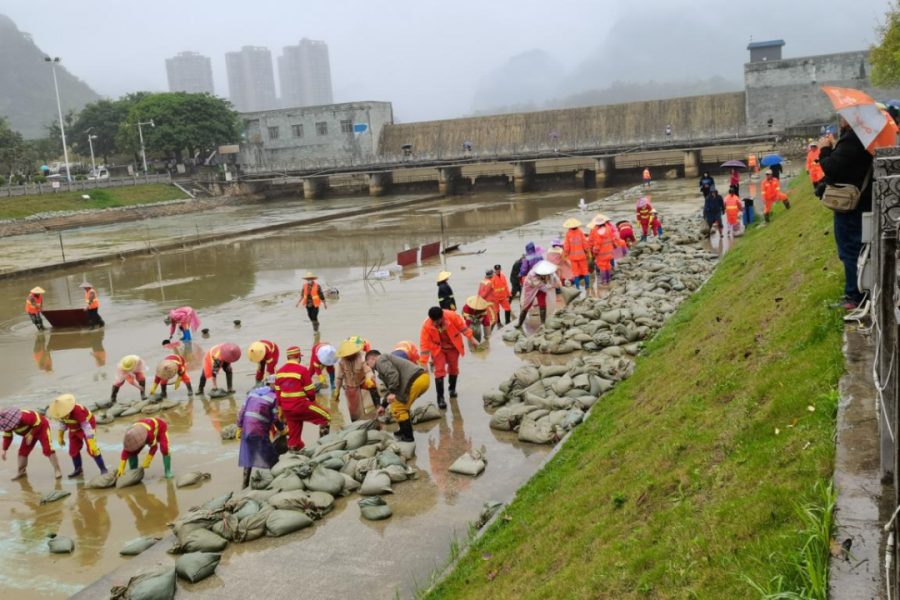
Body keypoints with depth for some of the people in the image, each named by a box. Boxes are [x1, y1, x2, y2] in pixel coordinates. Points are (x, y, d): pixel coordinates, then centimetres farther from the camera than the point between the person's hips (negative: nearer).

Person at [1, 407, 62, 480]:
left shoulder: (25, 416, -40)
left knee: (47, 449, -17)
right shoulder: (8, 423, -15)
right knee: (23, 451, 3)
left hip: (41, 427, -8)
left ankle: (57, 470, -14)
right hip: (30, 432, 8)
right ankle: (21, 471, 19)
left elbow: (38, 424, -30)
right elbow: (7, 437, -7)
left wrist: (31, 435, -31)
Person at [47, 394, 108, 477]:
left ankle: (103, 469, -9)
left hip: (87, 425, -7)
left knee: (92, 450, -17)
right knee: (73, 450, 7)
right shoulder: (62, 411, -17)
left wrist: (91, 443, -38)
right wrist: (61, 436, 13)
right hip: (74, 430, 7)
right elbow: (62, 423, 5)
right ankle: (78, 469, 28)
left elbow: (86, 427, -38)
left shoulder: (78, 411, -39)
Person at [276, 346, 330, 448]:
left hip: (287, 409, 7)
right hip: (300, 406, -7)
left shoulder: (279, 372, 7)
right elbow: (310, 390, -10)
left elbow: (277, 393, 12)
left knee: (293, 434, 16)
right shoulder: (302, 370, -13)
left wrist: (280, 409, 21)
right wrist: (313, 400, 11)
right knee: (326, 417, 8)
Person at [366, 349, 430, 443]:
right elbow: (391, 389, 40)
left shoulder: (380, 360, 4)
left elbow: (393, 374, -16)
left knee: (397, 409, 3)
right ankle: (405, 432, 37)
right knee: (403, 407, 27)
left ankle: (407, 436, 8)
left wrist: (392, 393, -17)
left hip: (415, 381, -10)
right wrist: (383, 405, 46)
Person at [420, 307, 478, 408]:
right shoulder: (426, 326, -30)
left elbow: (462, 327, -12)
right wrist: (424, 364, -25)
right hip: (438, 349, -2)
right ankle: (440, 398, -6)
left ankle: (452, 389, 39)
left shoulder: (452, 316, -29)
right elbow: (424, 344, -26)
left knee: (453, 368, 14)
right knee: (439, 370, -12)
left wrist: (471, 339, -6)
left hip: (453, 346, 2)